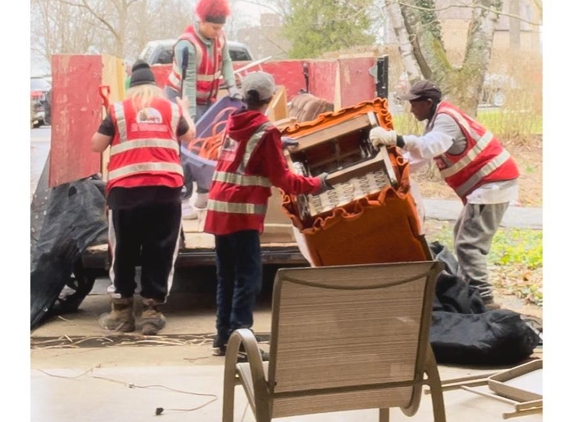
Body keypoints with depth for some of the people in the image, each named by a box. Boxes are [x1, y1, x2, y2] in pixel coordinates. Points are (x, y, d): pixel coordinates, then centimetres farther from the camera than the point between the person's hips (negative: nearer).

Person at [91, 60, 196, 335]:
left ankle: (122, 312, 15)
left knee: (123, 251, 10)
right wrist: (184, 109, 45)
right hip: (165, 189, 1)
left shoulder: (118, 110, 6)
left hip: (125, 189, -1)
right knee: (160, 252, 7)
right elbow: (189, 136, 28)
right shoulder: (172, 109, 12)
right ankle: (152, 311, 7)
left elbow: (96, 145, 9)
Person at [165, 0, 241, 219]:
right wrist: (190, 116, -34)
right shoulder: (187, 45, -29)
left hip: (206, 97, 7)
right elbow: (188, 82, -32)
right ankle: (181, 200, -8)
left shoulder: (219, 36, -8)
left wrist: (231, 86, -12)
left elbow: (225, 62, 4)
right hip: (182, 97, -7)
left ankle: (204, 193, 20)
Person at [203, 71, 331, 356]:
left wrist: (279, 146, 32)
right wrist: (315, 185, 4)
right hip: (243, 212, -7)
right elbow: (281, 178, -6)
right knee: (248, 277, -4)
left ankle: (224, 337, 16)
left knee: (227, 276, 13)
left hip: (219, 208, 7)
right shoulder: (266, 132, -7)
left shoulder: (233, 123, 13)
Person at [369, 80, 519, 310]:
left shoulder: (446, 119, -18)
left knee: (468, 244, -14)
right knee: (463, 234, 21)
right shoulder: (440, 119, 14)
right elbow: (419, 155, 16)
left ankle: (482, 299, -17)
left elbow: (429, 146, -39)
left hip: (492, 183, -11)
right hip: (487, 183, 11)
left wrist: (396, 139, -51)